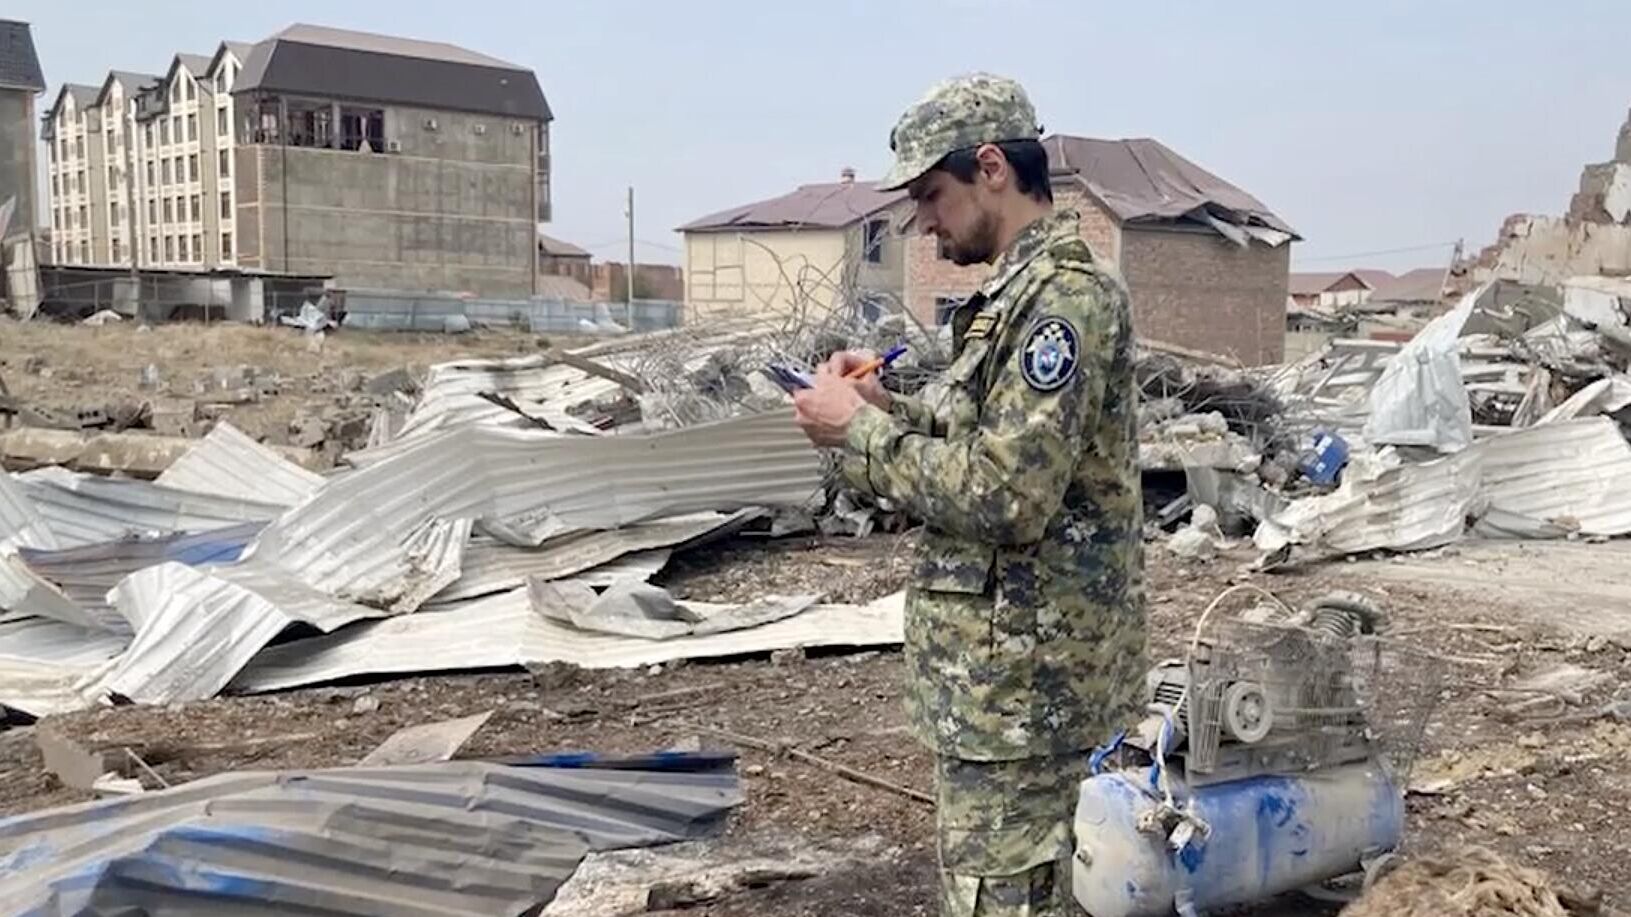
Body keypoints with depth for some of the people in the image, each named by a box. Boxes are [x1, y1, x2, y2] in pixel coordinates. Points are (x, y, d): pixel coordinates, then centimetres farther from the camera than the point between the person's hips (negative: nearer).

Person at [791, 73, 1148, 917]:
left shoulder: (1062, 294, -19)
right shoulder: (1027, 290, 13)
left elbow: (1005, 496, -26)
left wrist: (858, 431, -15)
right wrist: (889, 410, 7)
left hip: (1019, 676, -10)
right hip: (1010, 665, 10)